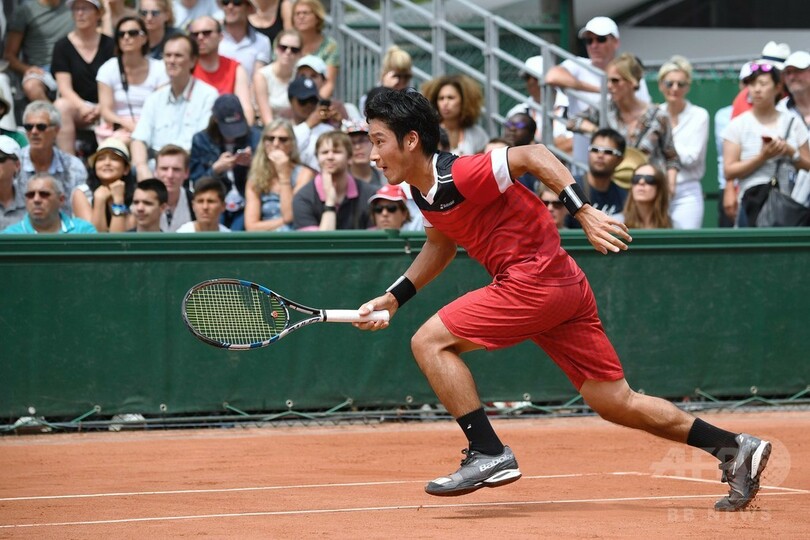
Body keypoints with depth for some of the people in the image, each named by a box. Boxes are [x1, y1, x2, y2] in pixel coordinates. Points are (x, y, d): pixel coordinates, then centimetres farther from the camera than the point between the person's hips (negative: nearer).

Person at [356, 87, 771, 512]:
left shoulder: (459, 175, -18)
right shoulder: (423, 192, 10)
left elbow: (533, 155, -20)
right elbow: (440, 243, 27)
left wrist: (584, 211, -27)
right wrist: (394, 298, 20)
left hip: (536, 278, -9)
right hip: (564, 286, 9)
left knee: (430, 341, -10)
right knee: (617, 404, 9)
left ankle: (489, 454, -10)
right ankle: (734, 448, 11)